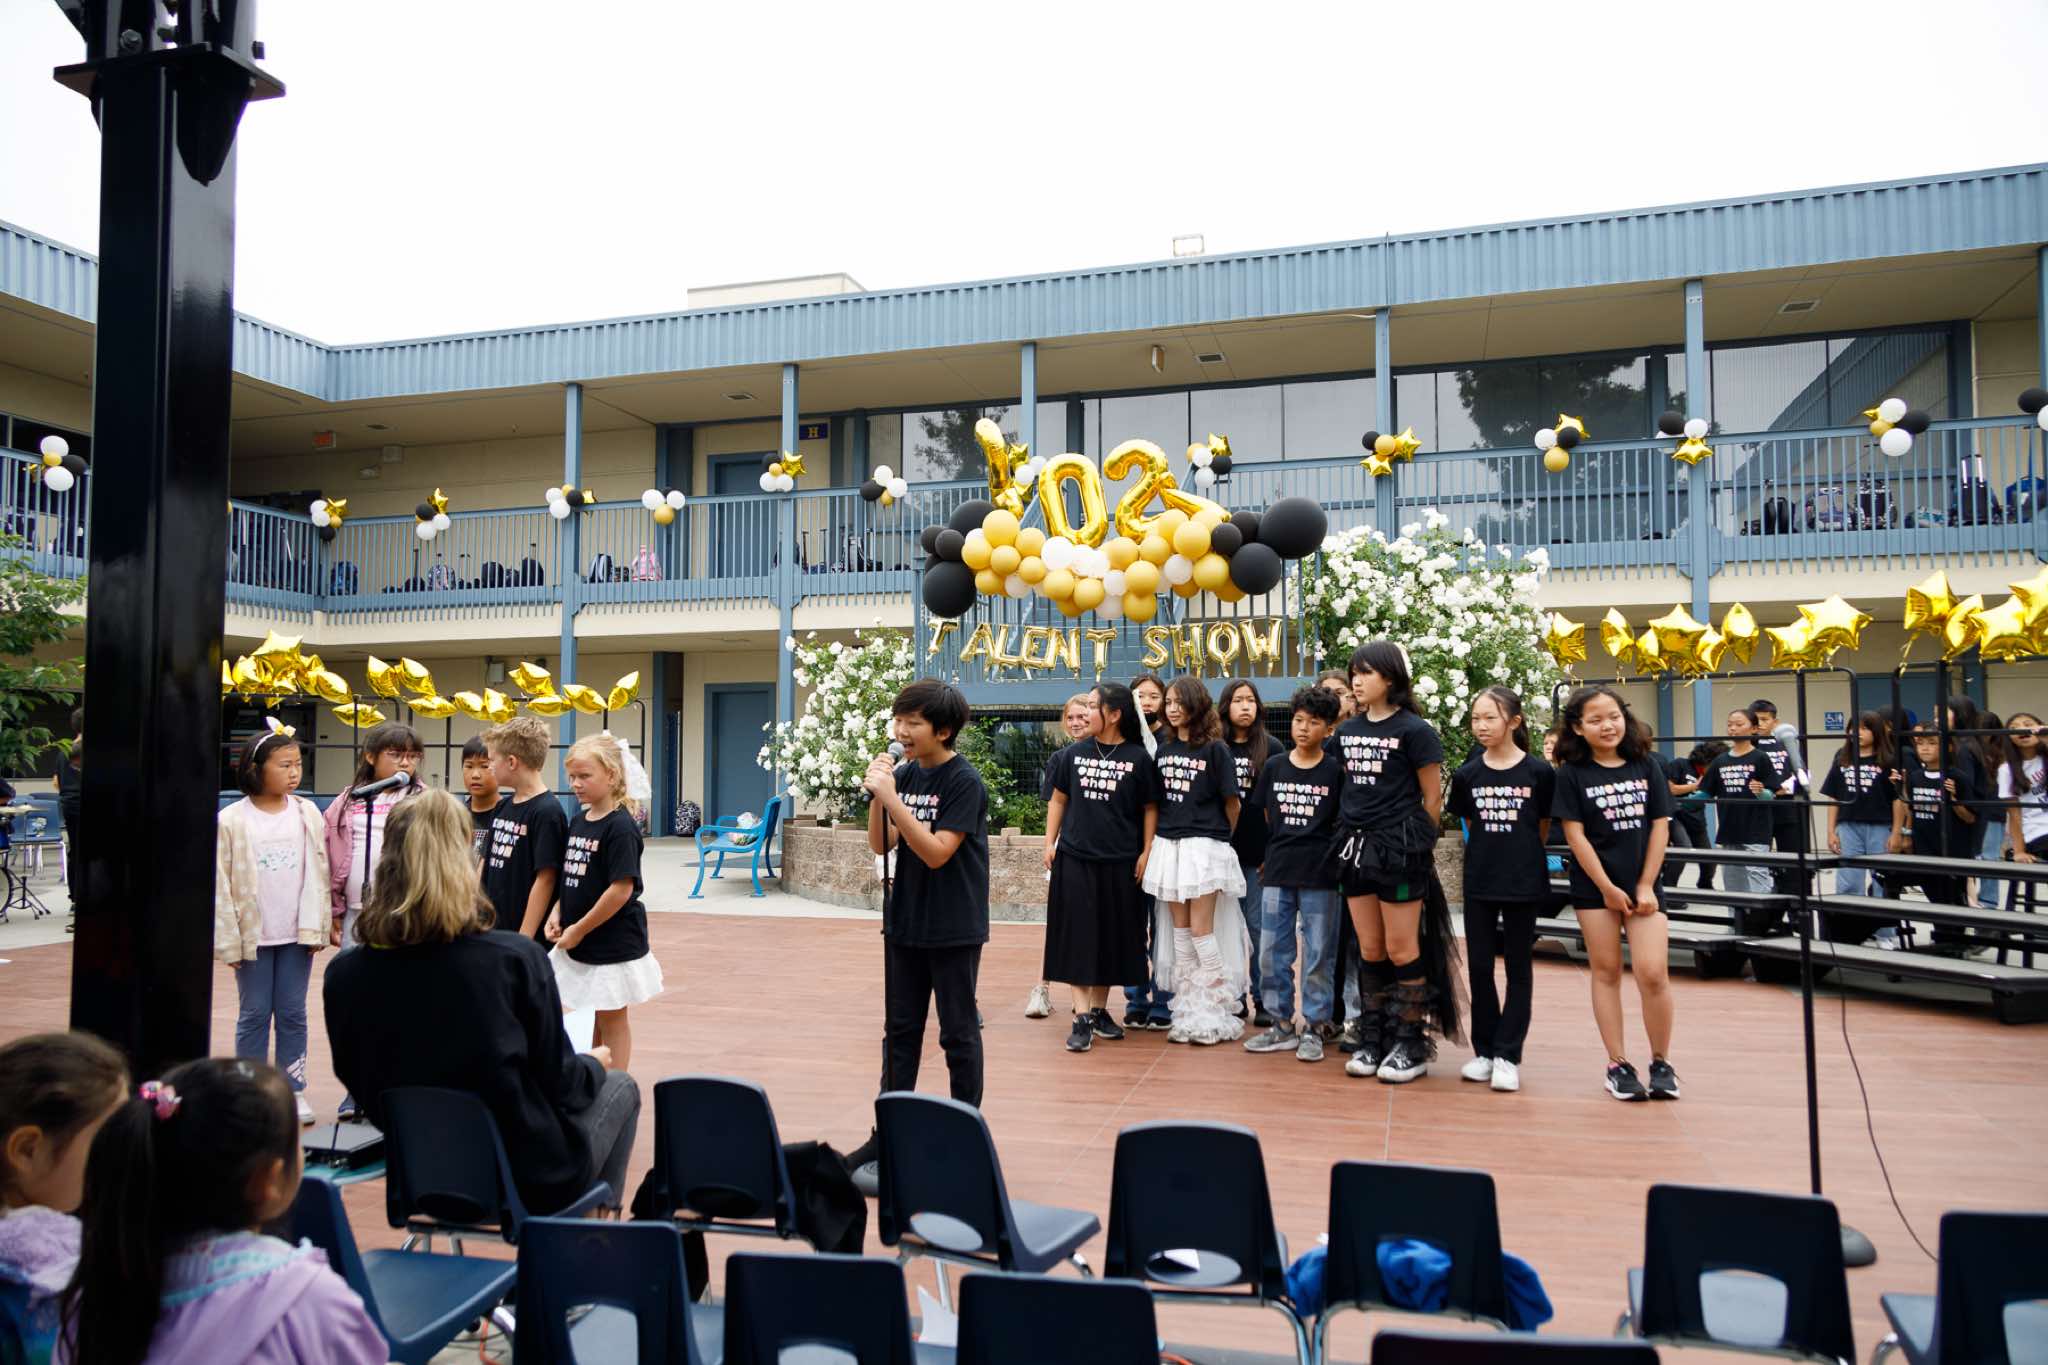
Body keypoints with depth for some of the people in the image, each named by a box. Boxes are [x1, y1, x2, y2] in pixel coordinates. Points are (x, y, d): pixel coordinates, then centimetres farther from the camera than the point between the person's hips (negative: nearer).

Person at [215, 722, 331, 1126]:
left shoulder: (307, 813, 0)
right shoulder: (231, 820, -8)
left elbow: (317, 874, 4)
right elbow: (220, 884, -6)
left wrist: (316, 927, 0)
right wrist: (228, 940, -7)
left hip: (297, 934, 2)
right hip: (253, 936, -2)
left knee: (293, 1013, 9)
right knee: (254, 1014, 8)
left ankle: (293, 1089, 19)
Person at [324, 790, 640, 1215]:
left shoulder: (343, 975, -11)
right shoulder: (516, 959, -23)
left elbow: (361, 1087, 3)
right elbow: (558, 1083, -13)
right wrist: (595, 1063, 9)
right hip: (531, 1179, -5)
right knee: (617, 1085, 25)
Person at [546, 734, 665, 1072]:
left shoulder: (620, 826, -18)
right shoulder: (577, 822, 7)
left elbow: (622, 889, -22)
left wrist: (580, 929, -16)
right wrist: (557, 914, 0)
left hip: (612, 945, -8)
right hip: (578, 943, 8)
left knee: (612, 1020, 5)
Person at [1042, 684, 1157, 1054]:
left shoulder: (1138, 757, -4)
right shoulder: (1073, 753, 3)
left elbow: (1150, 808, 3)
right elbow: (1058, 799, 11)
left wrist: (1146, 852, -2)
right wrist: (1049, 842, 5)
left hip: (1119, 863, -1)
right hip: (1074, 858, 1)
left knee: (1111, 938, 9)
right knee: (1076, 936, -2)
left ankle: (1099, 1009, 24)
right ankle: (1082, 1017, 0)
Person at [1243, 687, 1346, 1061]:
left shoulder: (1336, 770, -3)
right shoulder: (1274, 766, 6)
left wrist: (1320, 851, -3)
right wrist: (1279, 853, 9)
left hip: (1321, 875, -3)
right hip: (1277, 873, 3)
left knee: (1318, 954, 3)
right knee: (1272, 951, 7)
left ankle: (1314, 1027, 15)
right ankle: (1280, 1024, 20)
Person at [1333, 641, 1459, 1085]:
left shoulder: (1414, 730, -8)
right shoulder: (1347, 731, 9)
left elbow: (1432, 799, -5)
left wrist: (1417, 844, 0)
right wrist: (1356, 830, 10)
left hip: (1399, 848, -6)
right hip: (1356, 846, 6)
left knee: (1402, 950, 1)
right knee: (1370, 951, 12)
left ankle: (1412, 1046, 13)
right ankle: (1372, 1041, 21)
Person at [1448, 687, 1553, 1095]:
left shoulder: (1539, 772, -7)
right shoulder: (1467, 774, 0)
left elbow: (1543, 826, 4)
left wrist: (1521, 858, 10)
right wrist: (1488, 855, 7)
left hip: (1524, 882, -3)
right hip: (1479, 881, 3)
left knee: (1518, 968, 6)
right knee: (1479, 966, 7)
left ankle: (1507, 1055, 13)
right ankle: (1484, 1051, 19)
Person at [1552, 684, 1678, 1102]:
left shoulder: (1646, 767, 4)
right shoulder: (1572, 774, -4)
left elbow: (1659, 827, 3)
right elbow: (1575, 834, -6)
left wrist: (1646, 885, -4)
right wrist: (1607, 888, -9)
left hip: (1643, 885, 1)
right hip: (1595, 887, -1)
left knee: (1653, 973, -7)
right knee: (1607, 972, 5)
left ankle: (1661, 1061, 12)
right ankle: (1617, 1063, 14)